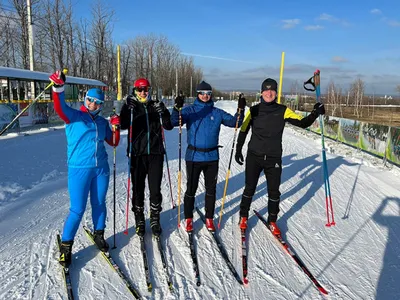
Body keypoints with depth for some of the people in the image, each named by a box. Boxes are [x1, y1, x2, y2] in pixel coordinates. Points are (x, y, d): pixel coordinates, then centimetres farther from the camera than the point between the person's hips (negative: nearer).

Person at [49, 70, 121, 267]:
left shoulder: (102, 122, 12)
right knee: (77, 209, -2)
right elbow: (60, 108, -23)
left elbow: (113, 143, 14)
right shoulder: (74, 116, -2)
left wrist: (115, 128, -4)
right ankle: (66, 245, 16)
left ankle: (99, 234, 35)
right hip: (79, 169, -4)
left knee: (99, 204, 14)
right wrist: (58, 88, -40)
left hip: (101, 169, 5)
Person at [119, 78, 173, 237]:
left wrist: (163, 112, -14)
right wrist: (128, 109, -25)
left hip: (156, 153, 1)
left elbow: (169, 126, 2)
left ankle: (155, 219, 21)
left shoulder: (156, 106, 9)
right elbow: (123, 125, -11)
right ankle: (139, 220, 22)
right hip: (137, 154, -1)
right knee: (138, 189, 6)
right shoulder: (130, 107, 5)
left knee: (155, 189, 4)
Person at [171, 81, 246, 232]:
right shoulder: (189, 110, 0)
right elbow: (175, 121, -14)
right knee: (191, 189, 6)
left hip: (212, 157, 3)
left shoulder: (217, 113, 7)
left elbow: (234, 122, 3)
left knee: (211, 190, 12)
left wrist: (240, 109, -14)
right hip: (193, 157, -2)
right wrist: (177, 108, -33)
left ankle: (209, 218, 28)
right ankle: (189, 219, 23)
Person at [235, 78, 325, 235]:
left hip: (274, 158, 1)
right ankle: (243, 217, 30)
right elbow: (243, 131, 7)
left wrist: (315, 113, -20)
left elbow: (303, 123, -4)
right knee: (249, 189, 9)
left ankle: (272, 221, 26)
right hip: (254, 157, 0)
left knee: (274, 192, 7)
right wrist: (238, 150, 4)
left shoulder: (283, 111, -1)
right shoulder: (254, 110, -1)